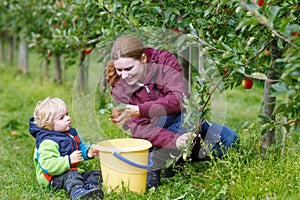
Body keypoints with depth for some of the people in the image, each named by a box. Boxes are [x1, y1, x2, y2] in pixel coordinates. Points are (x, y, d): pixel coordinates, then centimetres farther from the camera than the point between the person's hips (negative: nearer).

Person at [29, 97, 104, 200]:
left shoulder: (71, 132, 10)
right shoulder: (47, 142, -19)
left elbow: (81, 147, 24)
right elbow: (48, 165, -28)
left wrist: (88, 152, -1)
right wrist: (69, 161, -32)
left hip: (75, 171, 9)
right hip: (54, 177, -9)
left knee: (96, 174, -6)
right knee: (71, 175, -36)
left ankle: (90, 186, -38)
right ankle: (76, 191, -66)